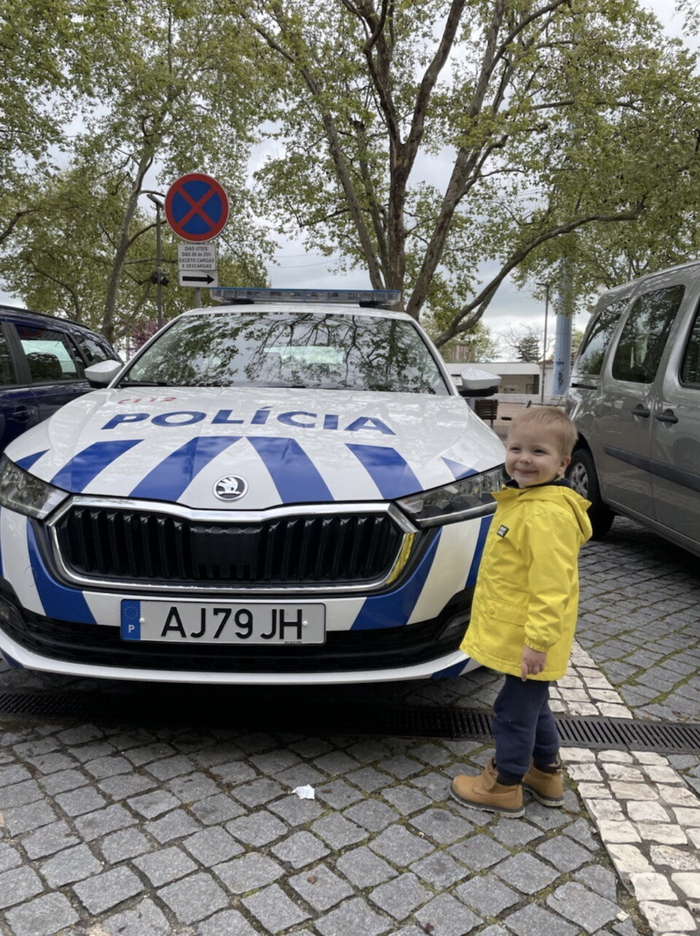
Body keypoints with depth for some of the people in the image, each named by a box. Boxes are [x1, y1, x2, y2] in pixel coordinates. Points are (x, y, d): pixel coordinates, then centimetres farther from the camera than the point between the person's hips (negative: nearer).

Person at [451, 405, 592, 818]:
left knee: (515, 708, 6)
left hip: (531, 639, -10)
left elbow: (552, 586, -28)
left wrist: (538, 639, -27)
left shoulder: (548, 514, -26)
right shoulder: (522, 498, 7)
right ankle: (547, 773, 41)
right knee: (534, 704, 23)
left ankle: (504, 786, 24)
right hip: (517, 632, 10)